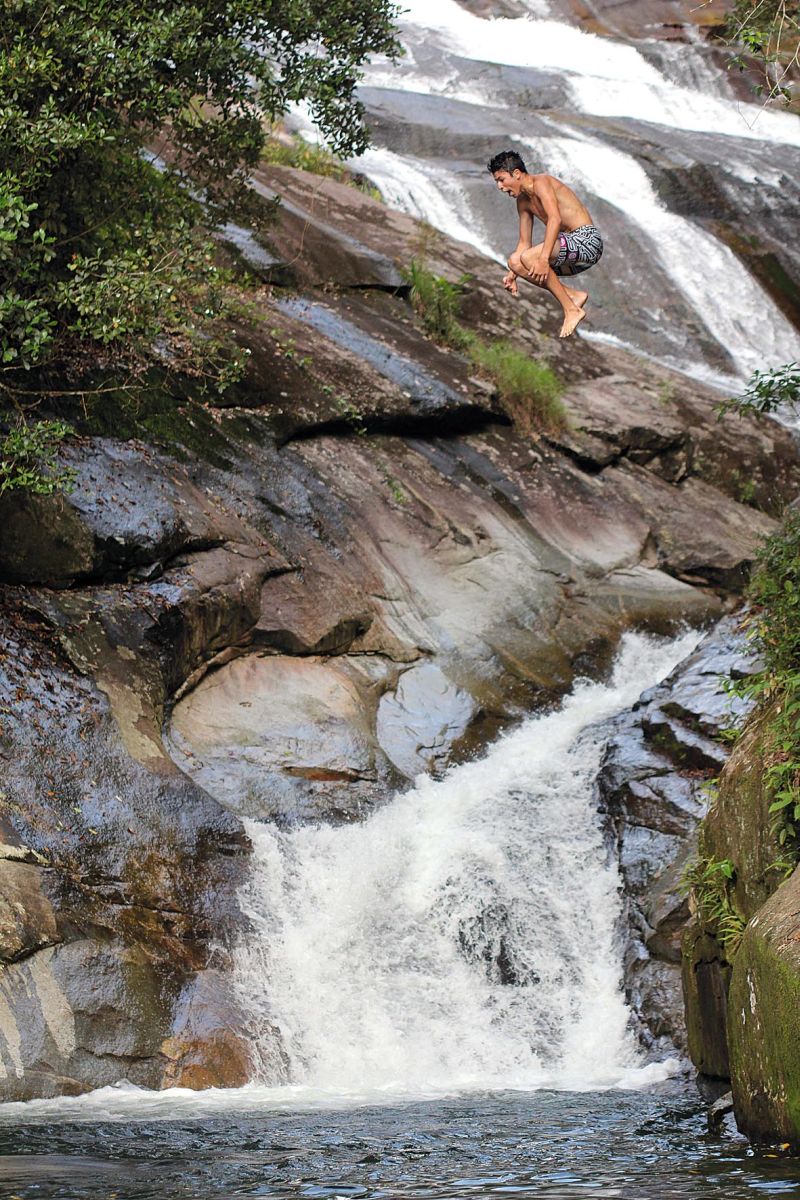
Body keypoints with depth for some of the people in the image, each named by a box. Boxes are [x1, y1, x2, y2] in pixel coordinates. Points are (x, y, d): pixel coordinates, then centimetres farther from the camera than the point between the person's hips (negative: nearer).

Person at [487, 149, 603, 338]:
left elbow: (555, 218, -28)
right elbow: (524, 243, 20)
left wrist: (543, 258, -36)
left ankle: (571, 309, -17)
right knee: (515, 262, 1)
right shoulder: (523, 201, 17)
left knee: (528, 258, -26)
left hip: (587, 239, -10)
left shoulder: (541, 182, -12)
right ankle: (574, 295, 0)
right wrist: (512, 275, 7)